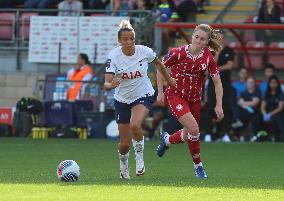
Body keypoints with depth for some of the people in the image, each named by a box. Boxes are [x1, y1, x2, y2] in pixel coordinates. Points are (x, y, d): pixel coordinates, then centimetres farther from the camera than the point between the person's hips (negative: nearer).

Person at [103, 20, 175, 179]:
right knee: (125, 143, 4)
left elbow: (158, 63, 8)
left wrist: (169, 80, 18)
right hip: (122, 99, 1)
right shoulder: (114, 56, -18)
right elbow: (106, 83, -24)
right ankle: (123, 165, 39)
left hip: (143, 96, -1)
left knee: (135, 125, -32)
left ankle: (140, 157, -7)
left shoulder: (144, 51, -15)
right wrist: (111, 84, -47)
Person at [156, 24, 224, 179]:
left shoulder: (208, 58, -10)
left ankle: (167, 140, 48)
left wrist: (219, 105, -10)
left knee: (189, 135, 13)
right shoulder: (178, 53, -16)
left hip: (194, 99, 4)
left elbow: (217, 82, -3)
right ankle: (198, 165, -2)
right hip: (175, 95, -4)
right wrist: (160, 92, -1)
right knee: (193, 128, -21)